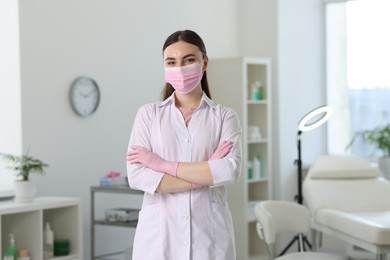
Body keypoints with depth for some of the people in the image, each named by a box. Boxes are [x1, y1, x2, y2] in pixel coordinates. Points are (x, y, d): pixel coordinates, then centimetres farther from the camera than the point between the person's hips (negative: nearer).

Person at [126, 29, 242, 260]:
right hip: (159, 234, 0)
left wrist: (164, 165, -10)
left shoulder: (224, 116, 5)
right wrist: (206, 174, -9)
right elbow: (137, 177, -6)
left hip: (209, 234, 0)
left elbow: (230, 170, -11)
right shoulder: (148, 114, 6)